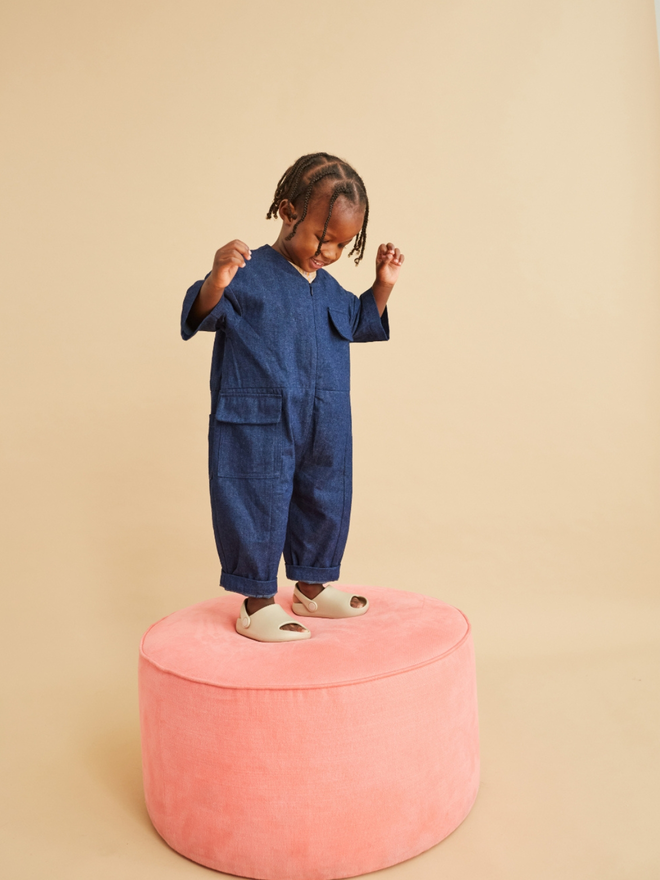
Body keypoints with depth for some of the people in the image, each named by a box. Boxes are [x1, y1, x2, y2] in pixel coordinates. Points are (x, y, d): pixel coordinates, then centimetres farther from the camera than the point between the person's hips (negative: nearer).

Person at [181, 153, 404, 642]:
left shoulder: (329, 289, 12)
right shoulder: (249, 275, -10)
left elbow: (360, 323, 27)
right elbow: (200, 315, -15)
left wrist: (383, 284, 14)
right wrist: (216, 281, -35)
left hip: (325, 428, 7)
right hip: (258, 426, -7)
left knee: (325, 505, 15)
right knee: (260, 508, 0)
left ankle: (312, 587, 34)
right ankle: (257, 602, 17)